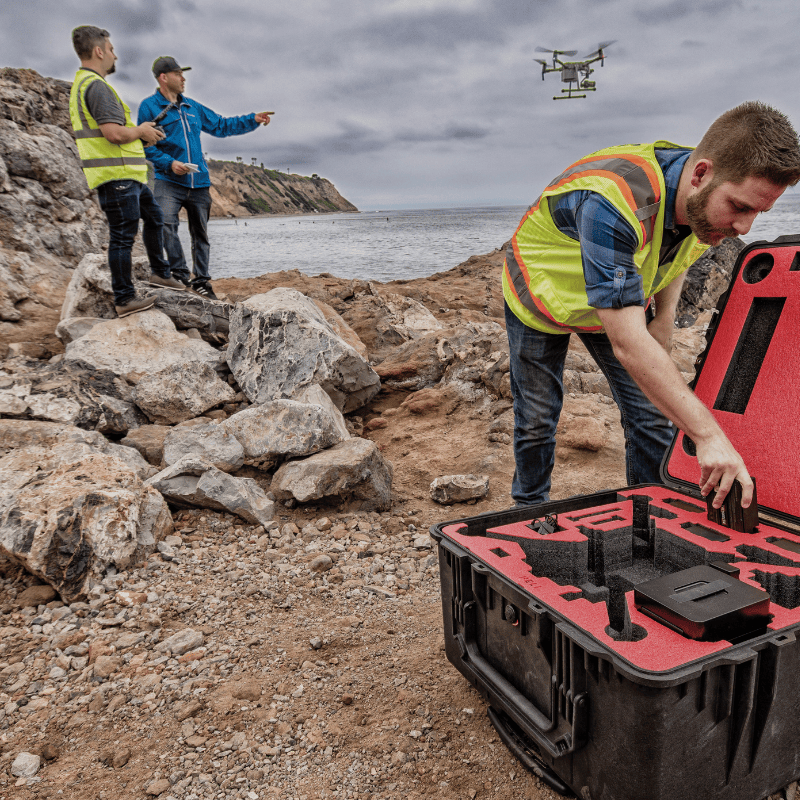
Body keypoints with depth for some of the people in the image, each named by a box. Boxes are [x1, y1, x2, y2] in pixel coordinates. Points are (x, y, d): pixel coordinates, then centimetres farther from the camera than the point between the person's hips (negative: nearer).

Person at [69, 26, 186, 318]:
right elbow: (114, 133, -27)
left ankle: (160, 272, 34)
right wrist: (141, 131, -7)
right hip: (116, 175, -11)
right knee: (123, 235, -6)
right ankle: (124, 300, 1)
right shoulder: (97, 86, -16)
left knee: (153, 216, 23)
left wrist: (141, 134, 15)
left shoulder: (80, 85, 19)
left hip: (128, 174, 11)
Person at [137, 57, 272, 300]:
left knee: (200, 233, 7)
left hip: (199, 182, 5)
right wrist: (169, 163, -19)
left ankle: (201, 280, 16)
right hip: (169, 181, -5)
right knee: (166, 223, -26)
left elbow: (221, 125, 24)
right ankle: (180, 272, -17)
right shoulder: (149, 106, 1)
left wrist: (253, 120, 17)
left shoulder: (192, 107, 18)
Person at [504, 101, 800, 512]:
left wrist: (655, 383, -7)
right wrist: (708, 434, -47)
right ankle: (529, 511, 29)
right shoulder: (612, 201, -44)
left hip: (620, 299, 5)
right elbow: (628, 344, -47)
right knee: (537, 419, 5)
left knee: (653, 418, -1)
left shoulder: (706, 206, -18)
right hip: (541, 295, -5)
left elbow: (662, 313, -5)